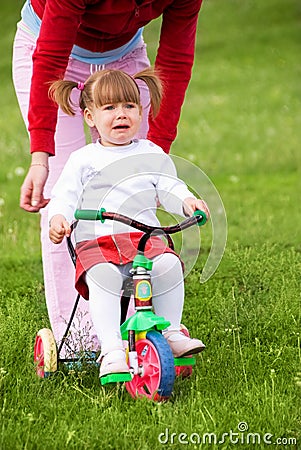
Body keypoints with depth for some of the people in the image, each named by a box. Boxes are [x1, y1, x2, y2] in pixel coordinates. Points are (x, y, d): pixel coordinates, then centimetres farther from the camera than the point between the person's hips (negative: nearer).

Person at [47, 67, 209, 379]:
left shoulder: (152, 154, 17)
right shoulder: (83, 160, 9)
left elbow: (169, 188, 15)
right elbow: (65, 196, 4)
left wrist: (187, 201, -6)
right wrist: (58, 218, -18)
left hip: (145, 237, 2)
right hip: (95, 242, -2)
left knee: (169, 264, -29)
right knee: (102, 275, -35)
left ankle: (170, 332, -13)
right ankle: (111, 350, -37)